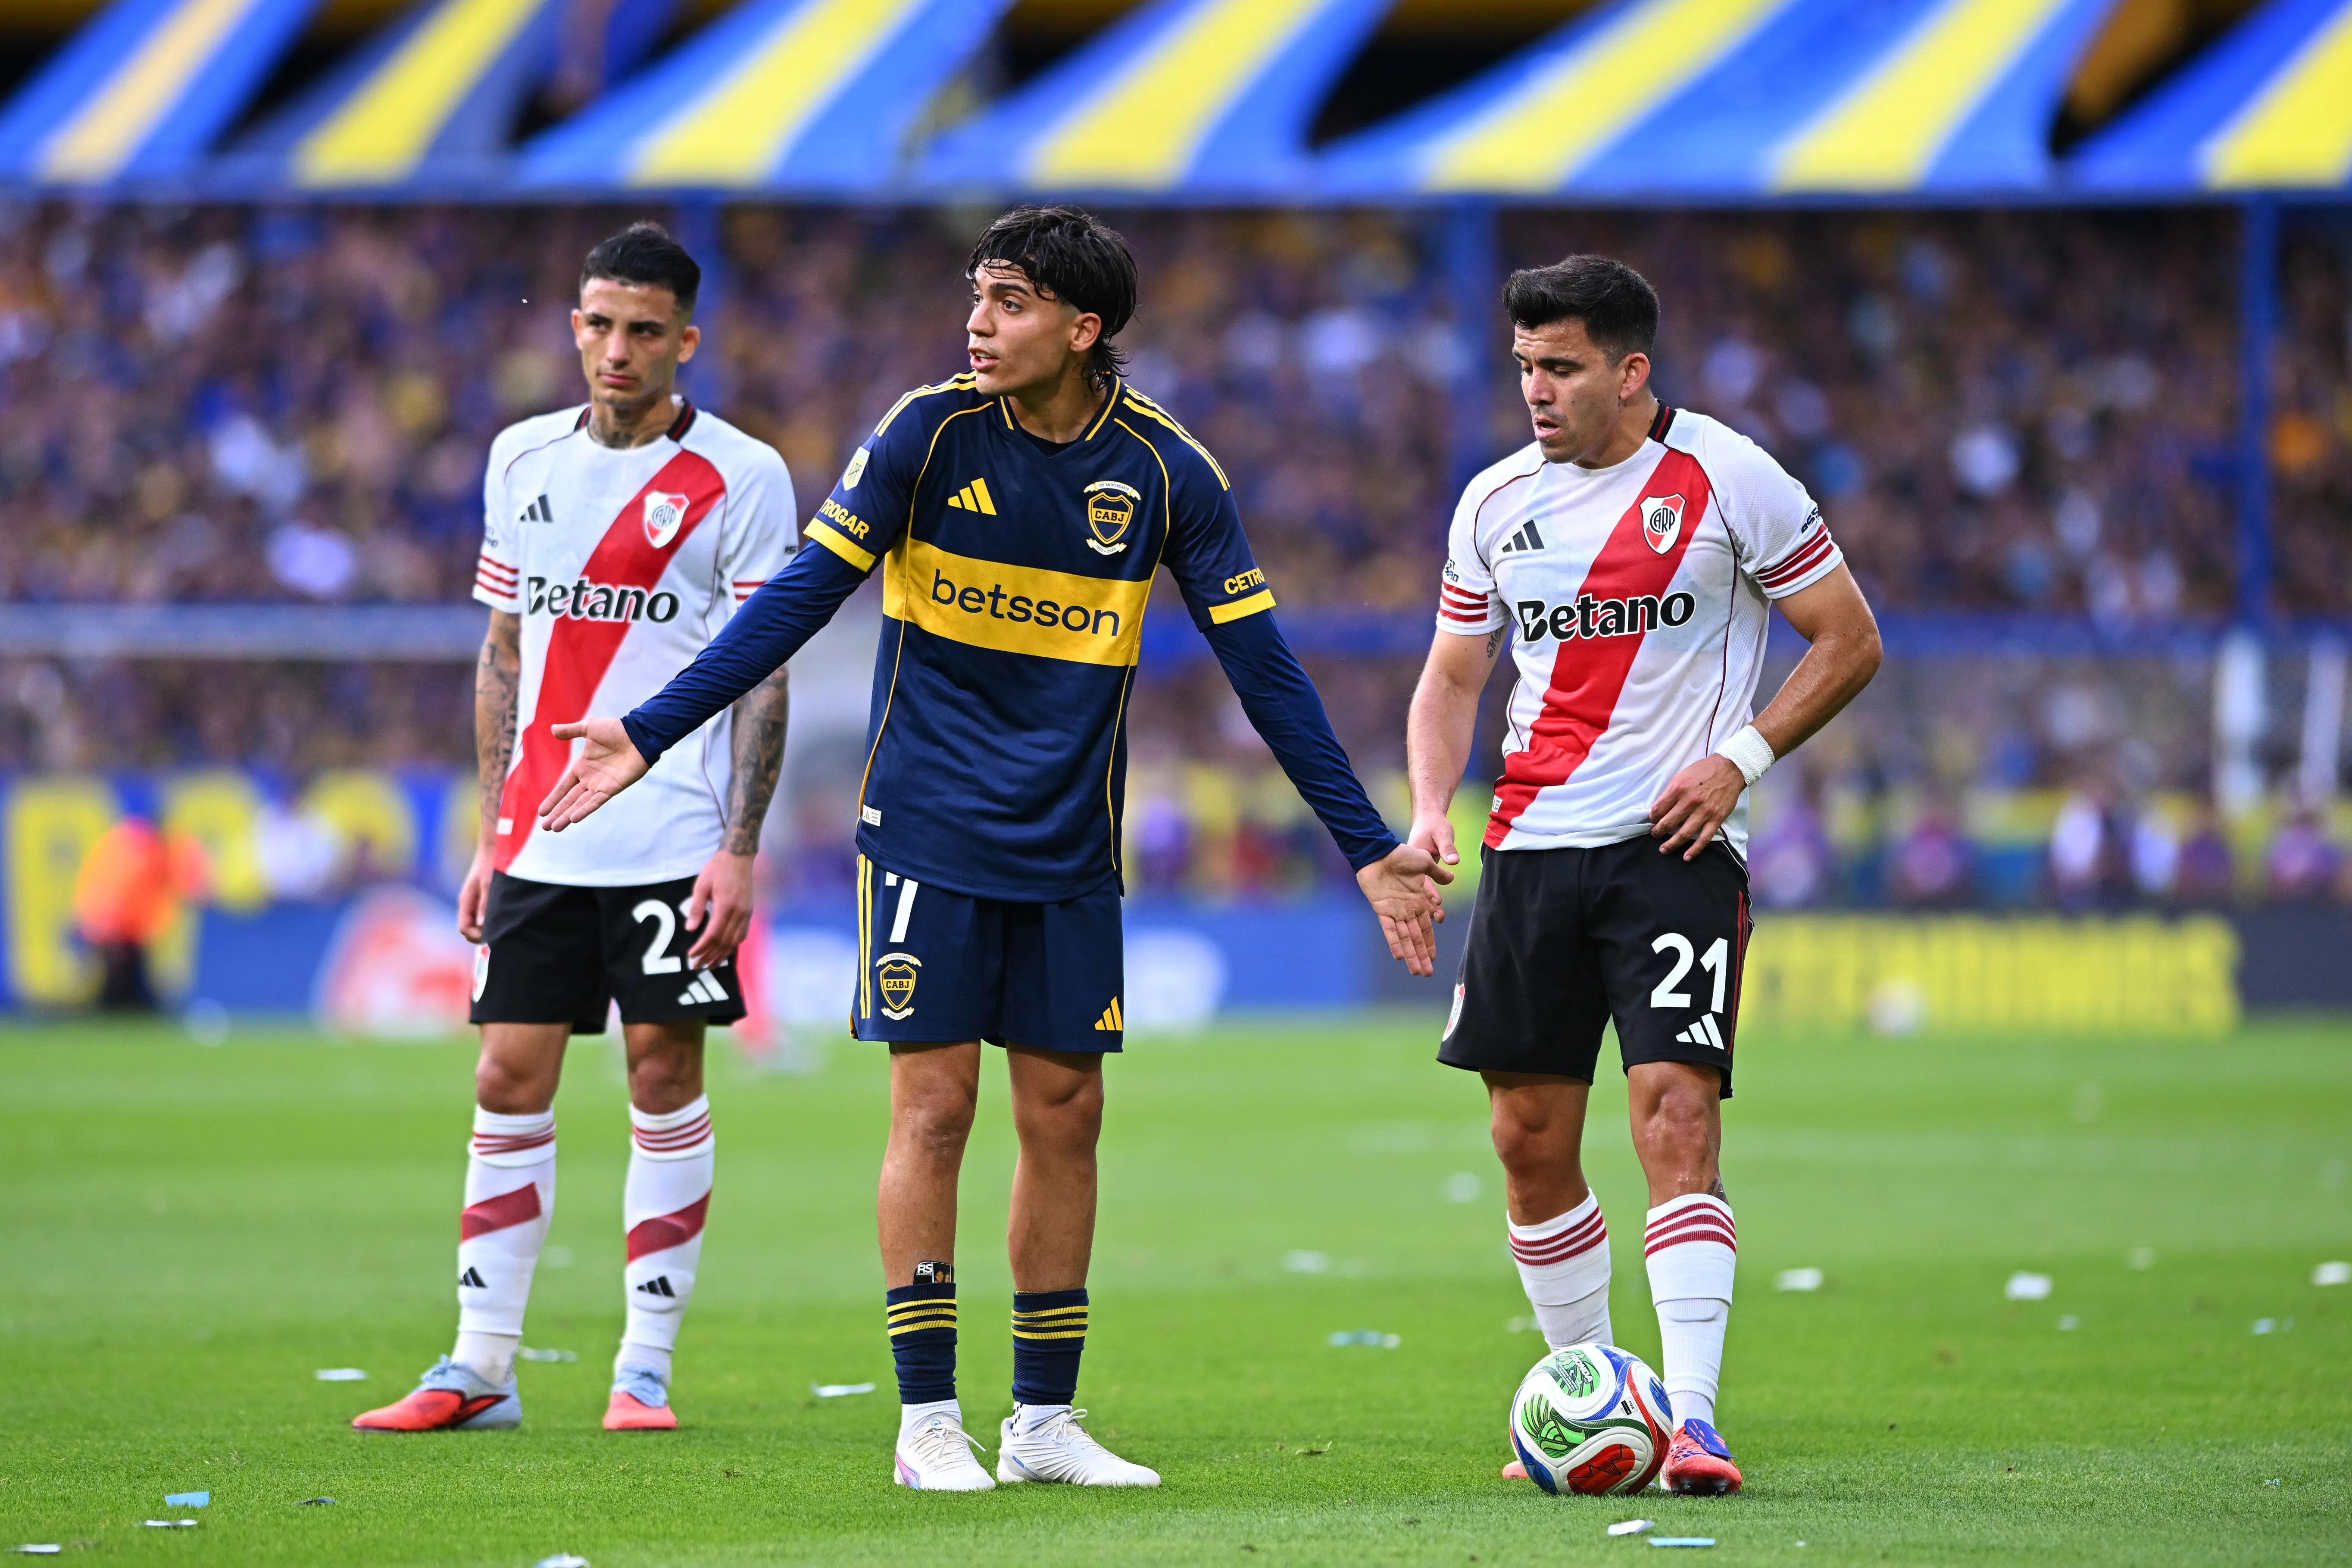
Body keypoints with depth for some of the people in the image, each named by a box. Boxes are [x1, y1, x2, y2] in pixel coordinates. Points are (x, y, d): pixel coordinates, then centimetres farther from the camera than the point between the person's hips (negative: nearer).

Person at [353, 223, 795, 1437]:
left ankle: (645, 1368, 4)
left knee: (665, 1074, -2)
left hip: (673, 837, -4)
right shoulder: (523, 459, 11)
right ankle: (479, 1370, 7)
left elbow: (764, 674, -4)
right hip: (542, 834, 4)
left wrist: (740, 849, -12)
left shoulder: (740, 478, -3)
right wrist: (492, 834, 13)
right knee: (509, 1080, 2)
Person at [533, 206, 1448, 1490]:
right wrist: (649, 735, -12)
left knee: (1064, 1111, 3)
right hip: (929, 831, -2)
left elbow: (1260, 665, 1)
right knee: (934, 1105, -4)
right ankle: (927, 1420, 3)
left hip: (1070, 852, 2)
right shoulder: (931, 433, -9)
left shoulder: (1167, 471, -4)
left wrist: (1367, 847, 1)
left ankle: (1044, 1420, 13)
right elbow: (798, 599, -6)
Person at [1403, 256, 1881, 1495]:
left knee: (1676, 1118, -16)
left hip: (1675, 846, -5)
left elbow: (1849, 642, 1)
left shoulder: (1728, 481, -4)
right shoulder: (1497, 503, 9)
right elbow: (1451, 679, 18)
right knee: (1530, 1138, 5)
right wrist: (1430, 809, -1)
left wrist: (1741, 758, -11)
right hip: (1530, 848, 5)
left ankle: (1691, 1420, -20)